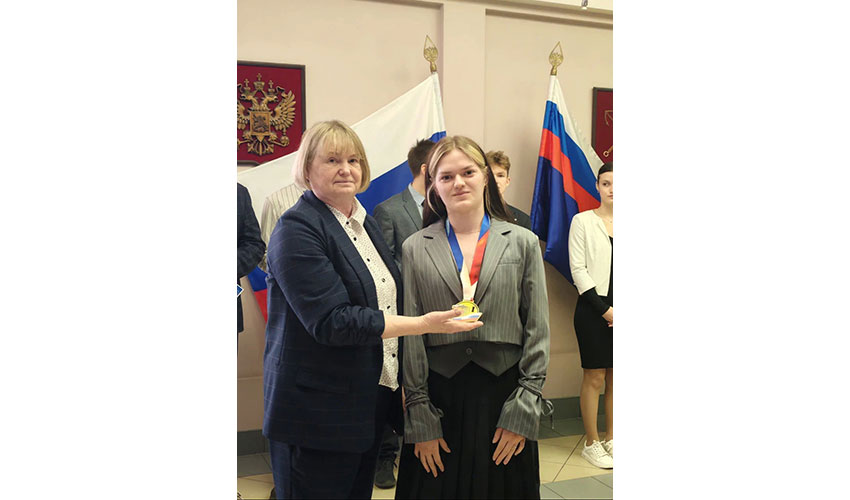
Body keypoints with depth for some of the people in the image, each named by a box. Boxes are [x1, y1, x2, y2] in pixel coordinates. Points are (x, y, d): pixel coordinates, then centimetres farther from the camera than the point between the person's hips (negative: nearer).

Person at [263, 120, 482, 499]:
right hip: (318, 410, -7)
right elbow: (331, 321, -24)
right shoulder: (297, 229, -15)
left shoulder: (364, 222, 11)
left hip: (372, 402, 8)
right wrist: (423, 324, -24)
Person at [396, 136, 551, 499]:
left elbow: (537, 331, 1)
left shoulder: (523, 243, 2)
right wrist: (420, 419, -4)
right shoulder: (415, 249, 1)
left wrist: (523, 410, -4)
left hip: (504, 395, 0)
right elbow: (409, 337, -1)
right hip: (438, 397, 0)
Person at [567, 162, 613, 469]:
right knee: (594, 378, 1)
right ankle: (591, 444, 13)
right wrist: (603, 308, -10)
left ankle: (609, 439, 23)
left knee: (614, 379, 10)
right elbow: (578, 269, -6)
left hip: (617, 311, 4)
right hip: (594, 309, -3)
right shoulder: (583, 221, -2)